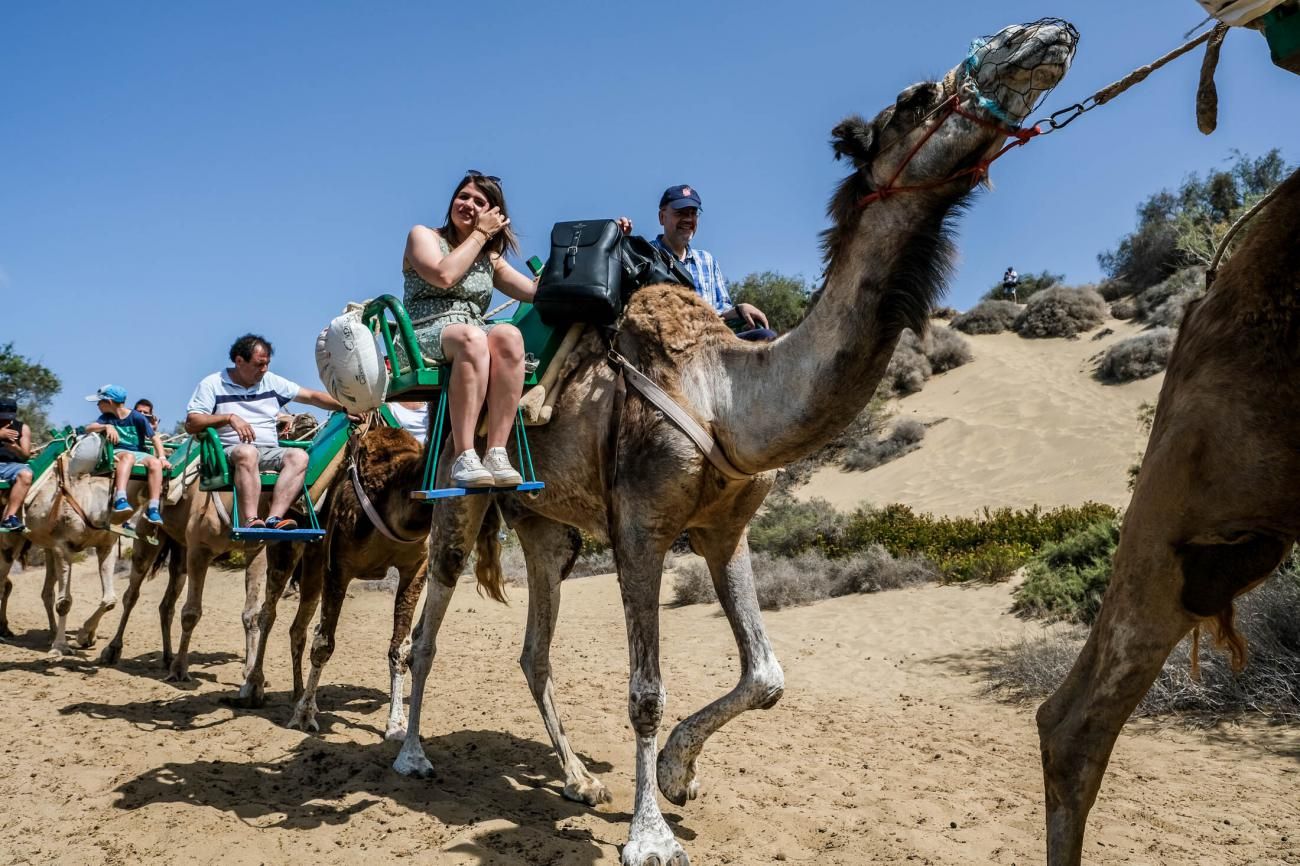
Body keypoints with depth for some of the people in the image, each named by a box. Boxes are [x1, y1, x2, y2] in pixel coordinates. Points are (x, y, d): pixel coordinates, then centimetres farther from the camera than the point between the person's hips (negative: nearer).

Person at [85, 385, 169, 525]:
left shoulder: (137, 417, 0)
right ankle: (120, 499, -55)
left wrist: (162, 457, -17)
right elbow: (88, 428, -1)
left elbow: (155, 438, -3)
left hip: (139, 453, 0)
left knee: (155, 463, -33)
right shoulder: (107, 417, 11)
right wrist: (107, 427, -19)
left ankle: (153, 508, -40)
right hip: (118, 452, 0)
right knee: (128, 456, -38)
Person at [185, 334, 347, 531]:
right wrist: (229, 417, -15)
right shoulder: (212, 384, 7)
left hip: (269, 452, 4)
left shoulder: (271, 382, 18)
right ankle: (251, 521, -49)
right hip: (230, 452, -4)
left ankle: (274, 518, -42)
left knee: (299, 456, -27)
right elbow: (191, 424, -2)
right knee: (247, 452, -39)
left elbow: (313, 397, 15)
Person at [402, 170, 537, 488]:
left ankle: (496, 453, -40)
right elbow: (444, 276, -8)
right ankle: (464, 458, -45)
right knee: (471, 337, -39)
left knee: (509, 335, -33)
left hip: (476, 339, 4)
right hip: (425, 337, -4)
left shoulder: (491, 259, 25)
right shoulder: (423, 236, 13)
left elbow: (537, 292, 18)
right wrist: (479, 234, 2)